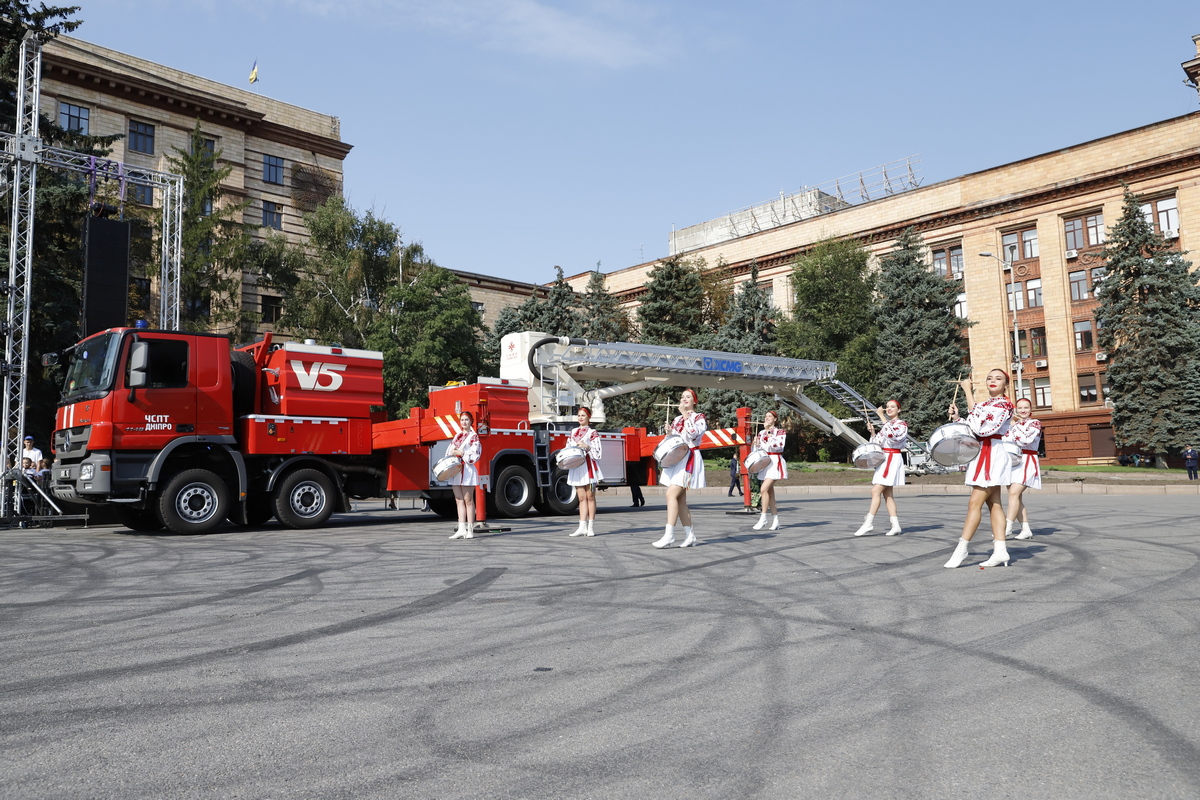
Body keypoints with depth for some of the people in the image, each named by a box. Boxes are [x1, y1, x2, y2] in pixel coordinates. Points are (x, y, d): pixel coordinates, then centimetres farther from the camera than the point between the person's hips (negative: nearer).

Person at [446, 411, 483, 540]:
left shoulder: (474, 437, -2)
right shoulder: (457, 435, 18)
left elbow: (474, 456, -11)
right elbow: (449, 450, 21)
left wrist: (459, 453, -14)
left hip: (467, 470, -7)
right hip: (455, 470, 7)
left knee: (468, 500, -4)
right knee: (459, 500, 4)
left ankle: (470, 530, -1)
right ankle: (461, 529, 5)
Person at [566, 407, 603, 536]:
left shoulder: (593, 433, 1)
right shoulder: (573, 433, 16)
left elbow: (597, 452, -4)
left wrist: (587, 447, -19)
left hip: (589, 467, -5)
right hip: (576, 467, 5)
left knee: (590, 497, -1)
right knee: (581, 498, 4)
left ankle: (591, 527, 2)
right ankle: (582, 527, 2)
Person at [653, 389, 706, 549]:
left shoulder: (699, 418, -1)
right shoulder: (677, 419, 18)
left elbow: (693, 433, -20)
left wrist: (685, 415, -14)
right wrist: (668, 433, 2)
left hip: (689, 459, -7)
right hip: (675, 458, 7)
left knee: (672, 494, -19)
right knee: (680, 499, 3)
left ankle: (669, 534, -20)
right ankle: (689, 536, 8)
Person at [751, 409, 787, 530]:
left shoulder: (780, 432, 1)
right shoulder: (761, 433, 16)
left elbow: (779, 445, -16)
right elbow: (756, 449, 15)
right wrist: (756, 443, -7)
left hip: (775, 462, -6)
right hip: (764, 462, 6)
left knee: (764, 489, -18)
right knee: (770, 492, 5)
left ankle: (763, 519, -14)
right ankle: (776, 520, 10)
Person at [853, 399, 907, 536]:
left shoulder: (902, 424, -5)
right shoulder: (886, 425, 19)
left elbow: (892, 433, -26)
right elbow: (878, 443, 18)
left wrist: (882, 417, -23)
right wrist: (872, 432, 3)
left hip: (893, 458, -9)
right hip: (883, 458, 9)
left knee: (876, 490, -15)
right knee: (887, 493, 5)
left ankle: (868, 523, -16)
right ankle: (895, 525, 7)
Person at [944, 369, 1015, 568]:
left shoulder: (1005, 404, -9)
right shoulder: (984, 404, 18)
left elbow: (978, 424, -22)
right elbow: (971, 429, 18)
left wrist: (968, 391, -17)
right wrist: (956, 418, 0)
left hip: (992, 455, -9)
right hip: (981, 455, 9)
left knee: (975, 502, -10)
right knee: (994, 503, 5)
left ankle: (962, 548, -7)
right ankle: (1000, 550, 5)